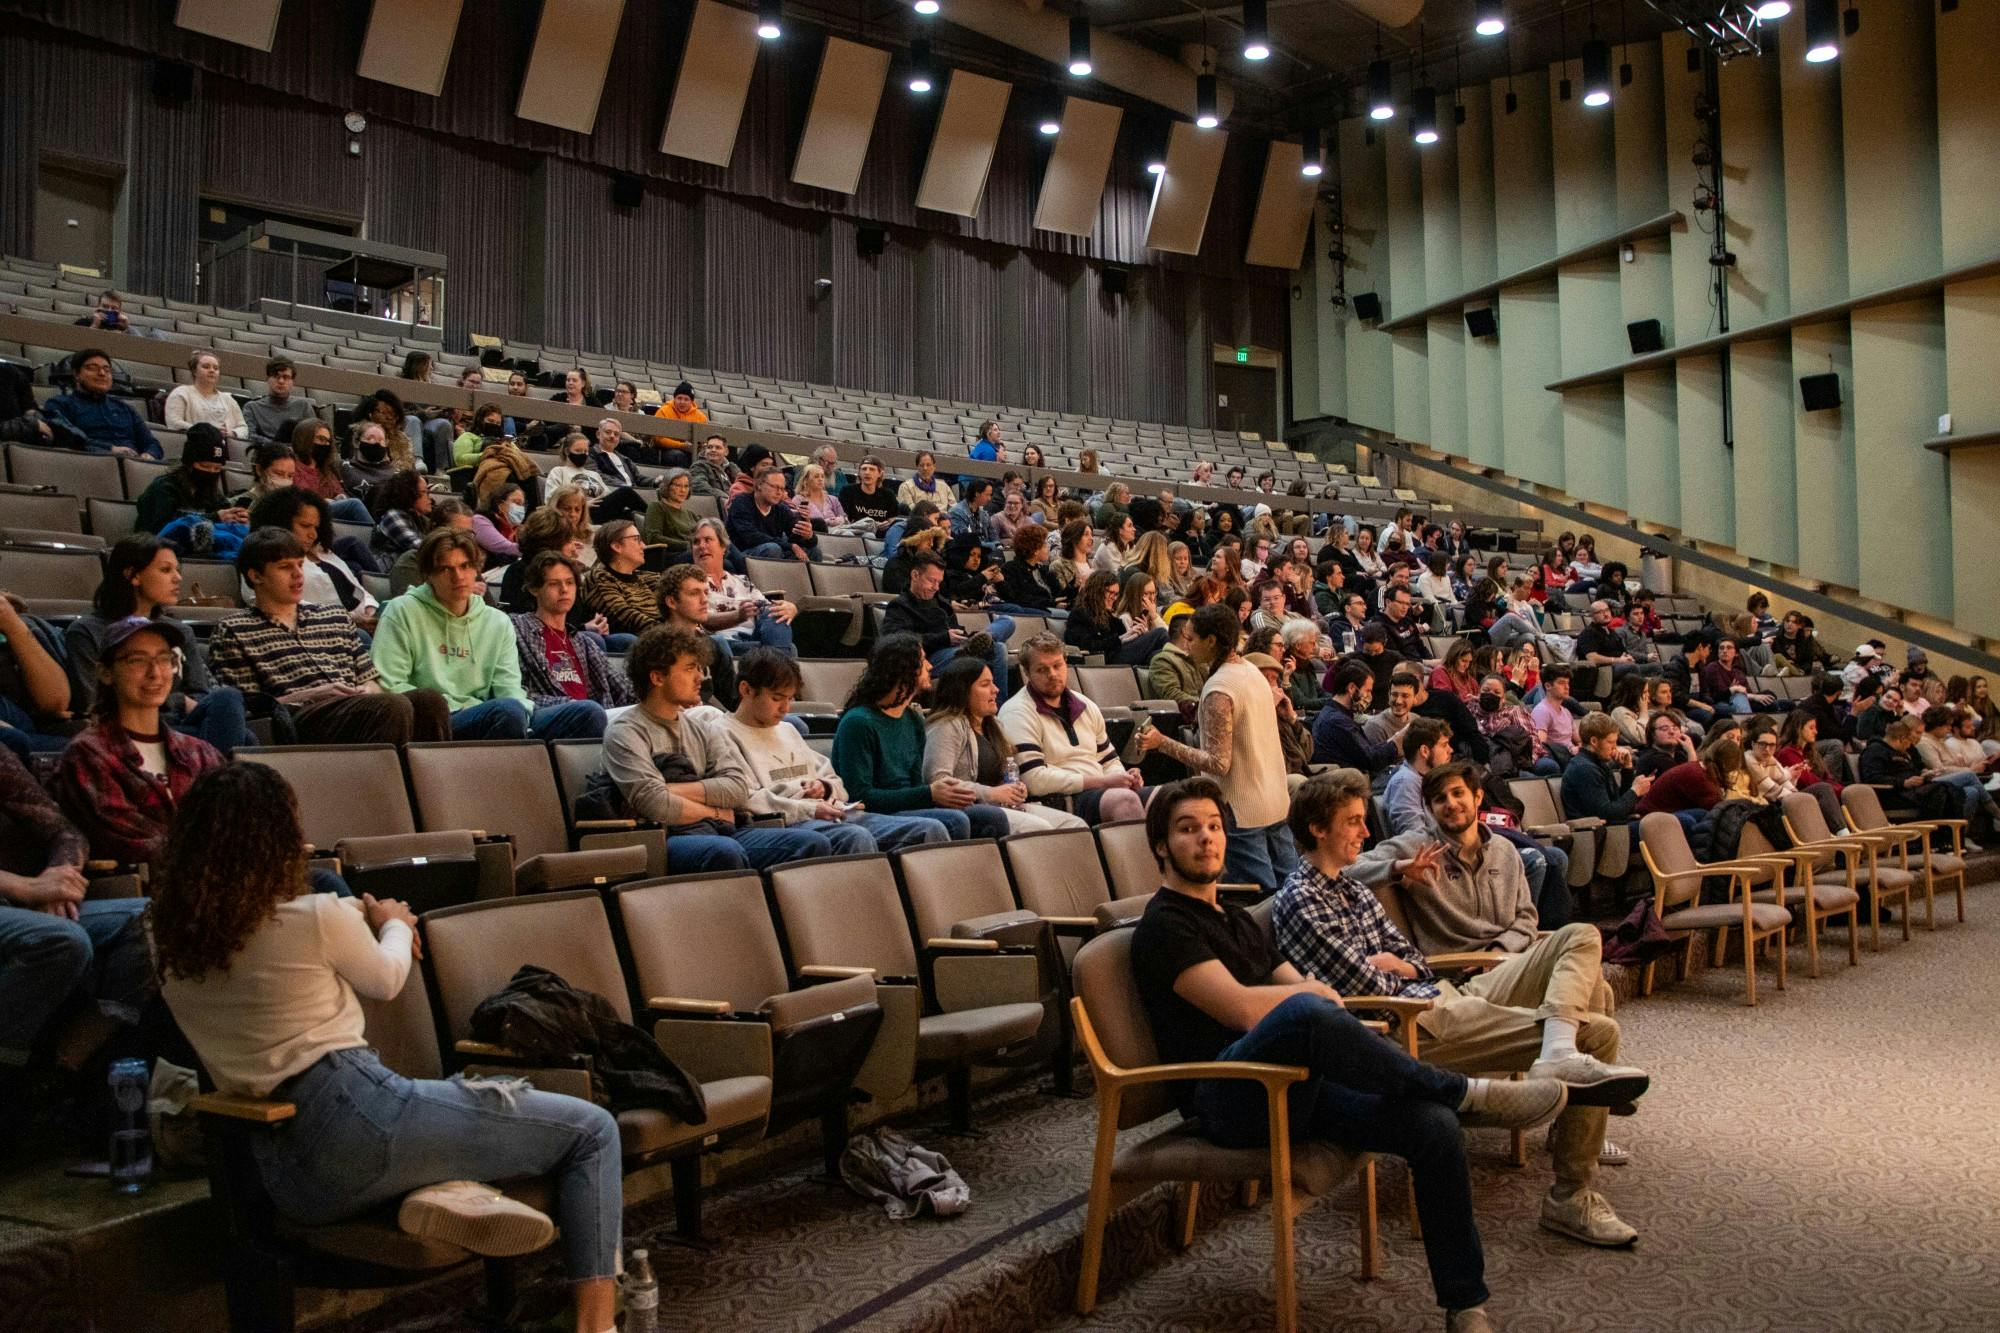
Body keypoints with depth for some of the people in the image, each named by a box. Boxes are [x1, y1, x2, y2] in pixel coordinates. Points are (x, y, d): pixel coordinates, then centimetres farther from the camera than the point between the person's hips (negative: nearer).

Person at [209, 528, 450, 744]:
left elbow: (372, 682, 25)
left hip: (360, 707, 5)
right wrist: (310, 696, -7)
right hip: (298, 720, -5)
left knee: (430, 700, -29)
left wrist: (366, 692, 1)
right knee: (393, 706, -36)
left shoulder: (335, 617, 30)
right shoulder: (233, 630, 14)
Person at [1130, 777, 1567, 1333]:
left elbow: (1325, 996, 22)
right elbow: (1242, 1009, -16)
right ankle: (1467, 1092, -20)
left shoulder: (1237, 919, 25)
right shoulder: (1164, 927, -3)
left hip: (1296, 1085, 8)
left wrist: (1317, 996, -3)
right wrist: (1311, 991, 2)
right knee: (1304, 1013, -38)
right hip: (1229, 1099, -8)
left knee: (1433, 1123, -15)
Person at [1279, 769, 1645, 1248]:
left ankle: (1560, 1050, -26)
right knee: (1598, 1033, -12)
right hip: (1415, 1024, -10)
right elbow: (1369, 986, -16)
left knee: (1582, 936, 0)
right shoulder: (1301, 902, -12)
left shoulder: (1351, 885, 19)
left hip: (1442, 996, 10)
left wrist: (1394, 964, -5)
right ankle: (1571, 1198, -11)